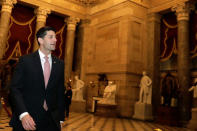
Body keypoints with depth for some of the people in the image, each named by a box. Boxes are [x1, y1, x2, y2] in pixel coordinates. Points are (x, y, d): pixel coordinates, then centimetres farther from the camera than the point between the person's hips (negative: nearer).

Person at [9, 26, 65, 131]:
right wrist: (23, 114, -20)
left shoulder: (60, 64, 5)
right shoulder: (25, 60, -4)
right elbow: (15, 89, -8)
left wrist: (60, 118, 6)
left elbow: (60, 92, 8)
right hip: (26, 119, -2)